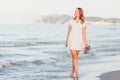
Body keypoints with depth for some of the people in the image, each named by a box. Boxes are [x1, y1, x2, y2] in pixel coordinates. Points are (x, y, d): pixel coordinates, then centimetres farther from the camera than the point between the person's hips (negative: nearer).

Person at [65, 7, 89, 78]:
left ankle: (72, 73, 21)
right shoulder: (71, 21, 2)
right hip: (72, 40, -1)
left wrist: (85, 43, -10)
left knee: (75, 57, 9)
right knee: (74, 57, -11)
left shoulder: (83, 23, 1)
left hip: (79, 41, 1)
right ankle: (77, 74, -13)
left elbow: (84, 33, -1)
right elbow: (69, 32, 7)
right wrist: (66, 41, 10)